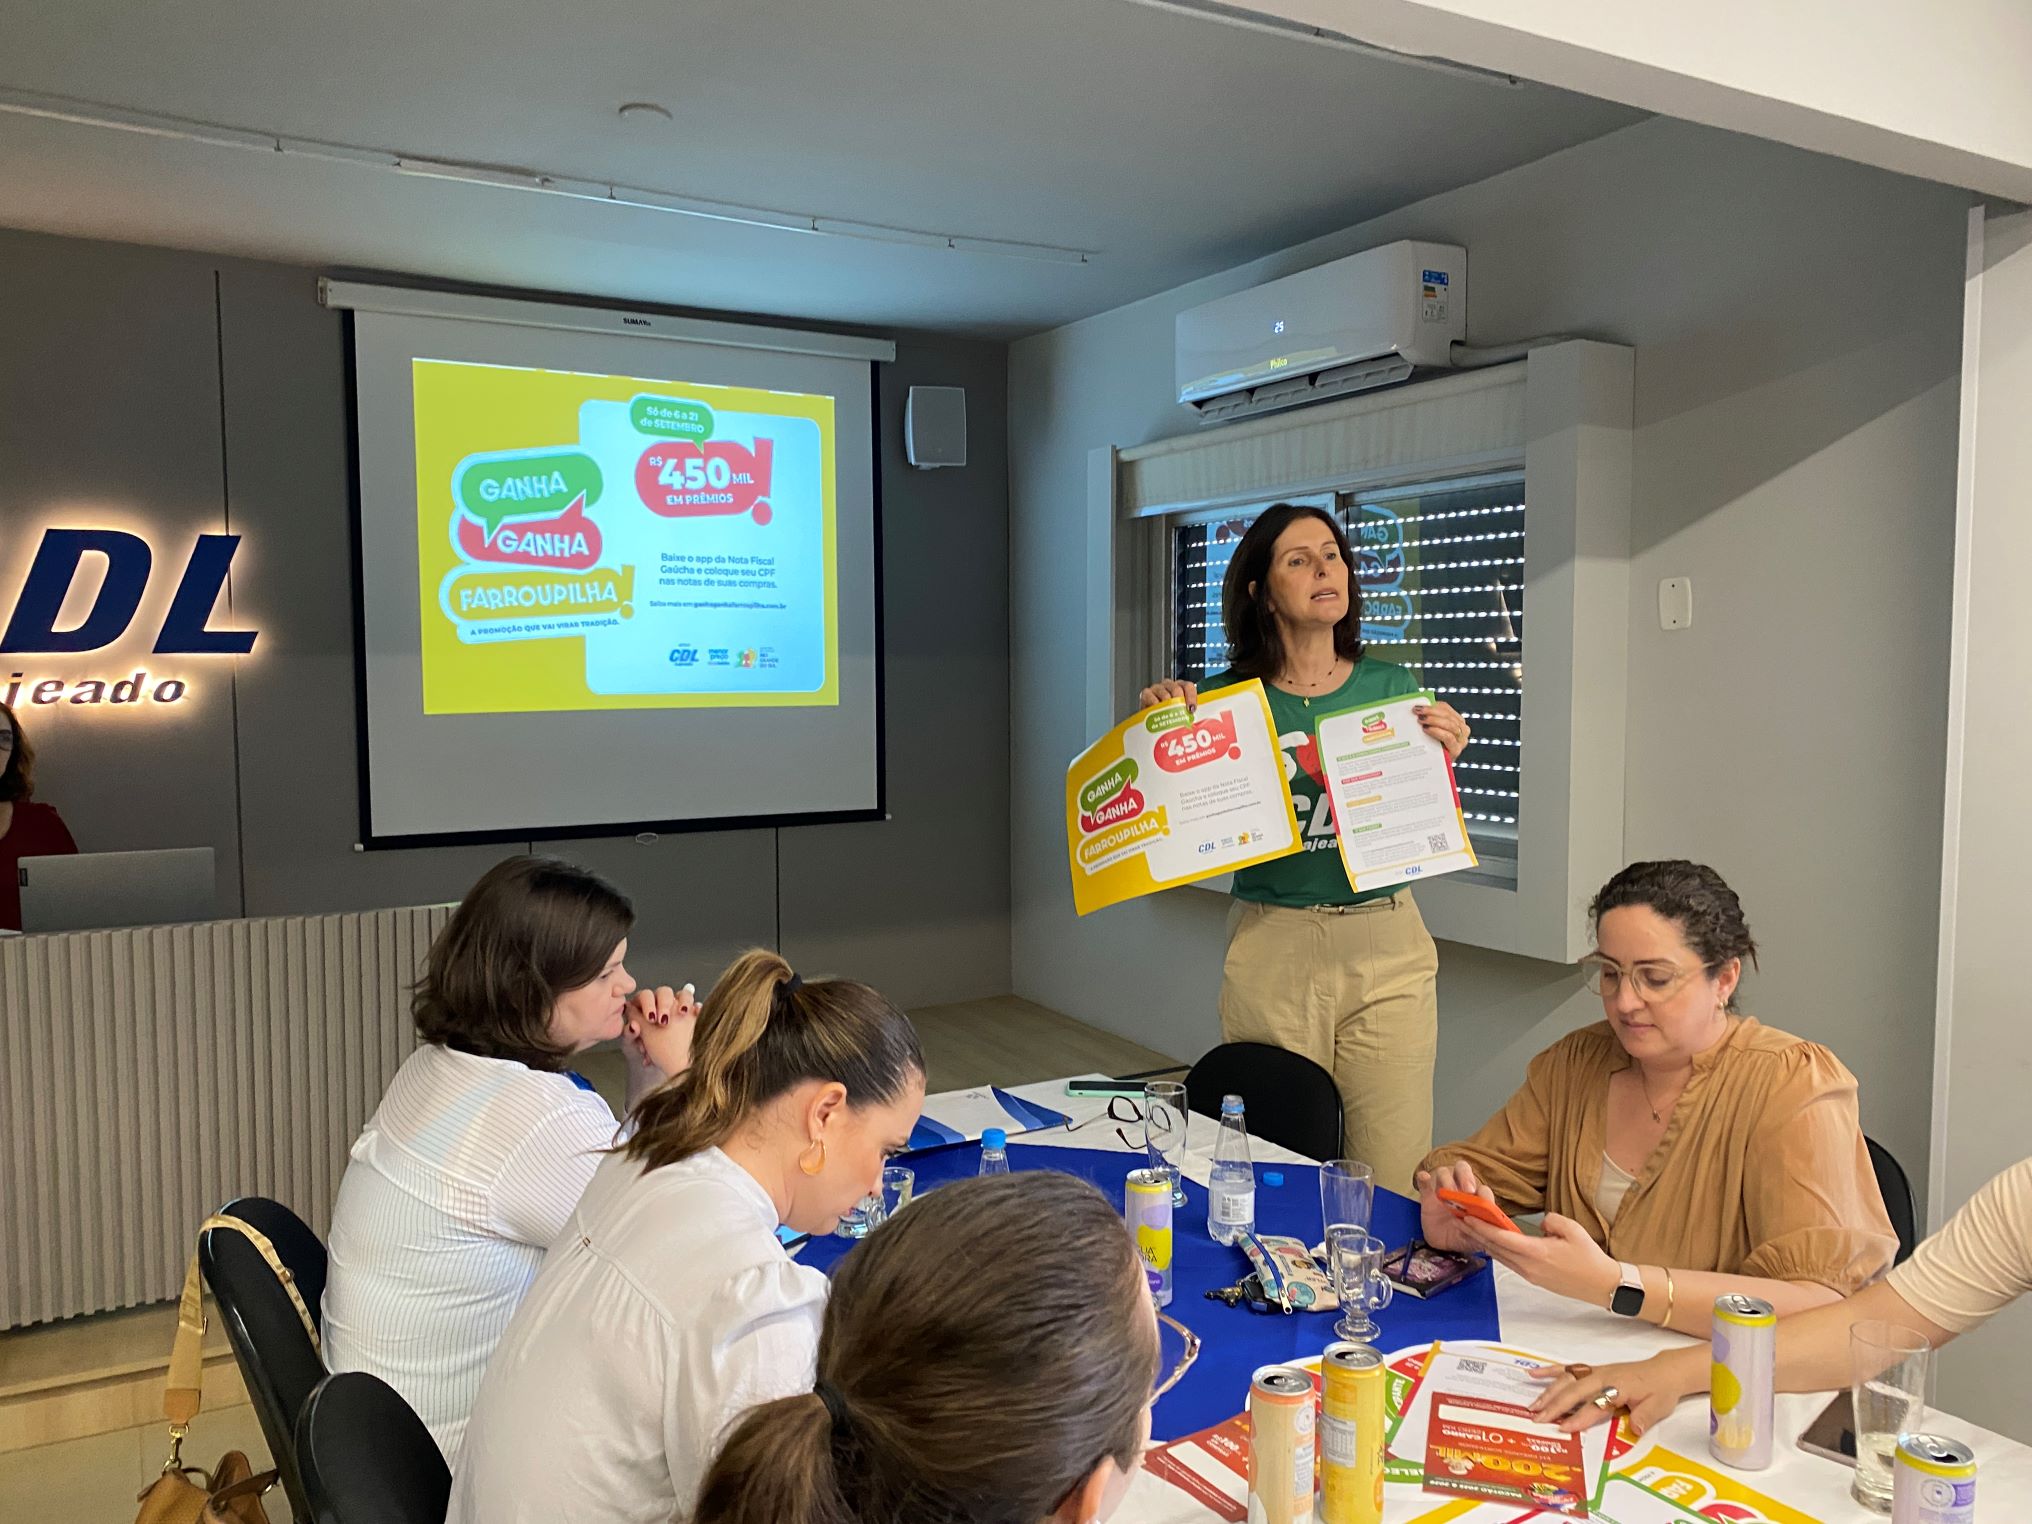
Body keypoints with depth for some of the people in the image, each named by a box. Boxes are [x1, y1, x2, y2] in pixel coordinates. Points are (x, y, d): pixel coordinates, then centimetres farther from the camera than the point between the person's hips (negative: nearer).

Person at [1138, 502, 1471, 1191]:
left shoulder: (1392, 687, 6)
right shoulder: (1224, 700, 1)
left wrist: (1442, 759, -7)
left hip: (1385, 948, 2)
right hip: (1270, 948, -1)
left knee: (1392, 1176, 4)